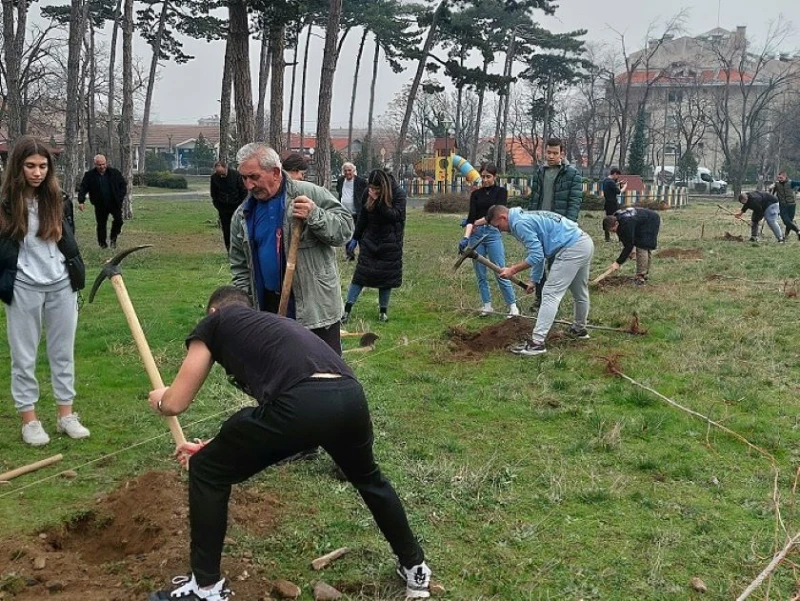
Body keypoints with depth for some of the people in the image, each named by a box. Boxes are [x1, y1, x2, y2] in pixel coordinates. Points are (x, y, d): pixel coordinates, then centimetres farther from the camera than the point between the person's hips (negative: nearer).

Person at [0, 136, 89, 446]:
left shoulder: (58, 200, 4)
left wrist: (76, 274, 12)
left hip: (61, 285, 3)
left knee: (63, 352, 10)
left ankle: (66, 415, 21)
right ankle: (29, 420, 15)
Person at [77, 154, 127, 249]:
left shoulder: (114, 172, -1)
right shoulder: (89, 175, -3)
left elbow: (123, 185, 4)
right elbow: (83, 188, -6)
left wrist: (120, 197, -9)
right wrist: (81, 201, -19)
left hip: (114, 203, 0)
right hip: (100, 205, 0)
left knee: (118, 220, -11)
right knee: (101, 224, 5)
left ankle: (113, 238, 12)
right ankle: (102, 243, 18)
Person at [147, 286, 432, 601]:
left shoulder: (213, 324, 24)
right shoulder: (274, 322, 41)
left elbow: (175, 404, 21)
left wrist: (159, 399, 46)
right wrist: (217, 446, 55)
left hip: (300, 404, -6)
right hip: (350, 397, 7)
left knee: (206, 473, 20)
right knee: (368, 478, 38)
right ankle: (415, 568, 52)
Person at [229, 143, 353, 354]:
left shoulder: (311, 194, -9)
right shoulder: (243, 215, 6)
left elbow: (345, 228, -9)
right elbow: (239, 264, 13)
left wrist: (314, 215, -26)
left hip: (315, 305, -5)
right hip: (270, 306, 5)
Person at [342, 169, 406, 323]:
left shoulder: (399, 193, -13)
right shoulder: (368, 193, -3)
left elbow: (395, 215, -23)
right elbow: (362, 217, 7)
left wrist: (378, 201, -30)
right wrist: (355, 238, 11)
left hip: (389, 243, -2)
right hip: (370, 240, 2)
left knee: (386, 275, 4)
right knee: (360, 273, -1)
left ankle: (383, 310, 18)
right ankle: (347, 309, 0)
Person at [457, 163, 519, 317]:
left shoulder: (501, 191, 3)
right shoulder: (476, 194, 9)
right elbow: (471, 216, -2)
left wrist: (479, 221, -22)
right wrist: (466, 237, -16)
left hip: (493, 233, -4)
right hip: (476, 234, 4)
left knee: (500, 272, -6)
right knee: (480, 274, 6)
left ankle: (513, 306, 2)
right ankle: (487, 305, 15)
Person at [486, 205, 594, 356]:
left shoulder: (520, 223, -12)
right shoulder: (527, 217, 20)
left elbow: (536, 256, -14)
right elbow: (539, 253, 25)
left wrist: (512, 270, -6)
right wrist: (534, 280, 27)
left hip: (572, 249, -10)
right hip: (585, 242, 10)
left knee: (551, 295, -9)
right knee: (580, 292, 27)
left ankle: (536, 342, -11)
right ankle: (579, 329, 47)